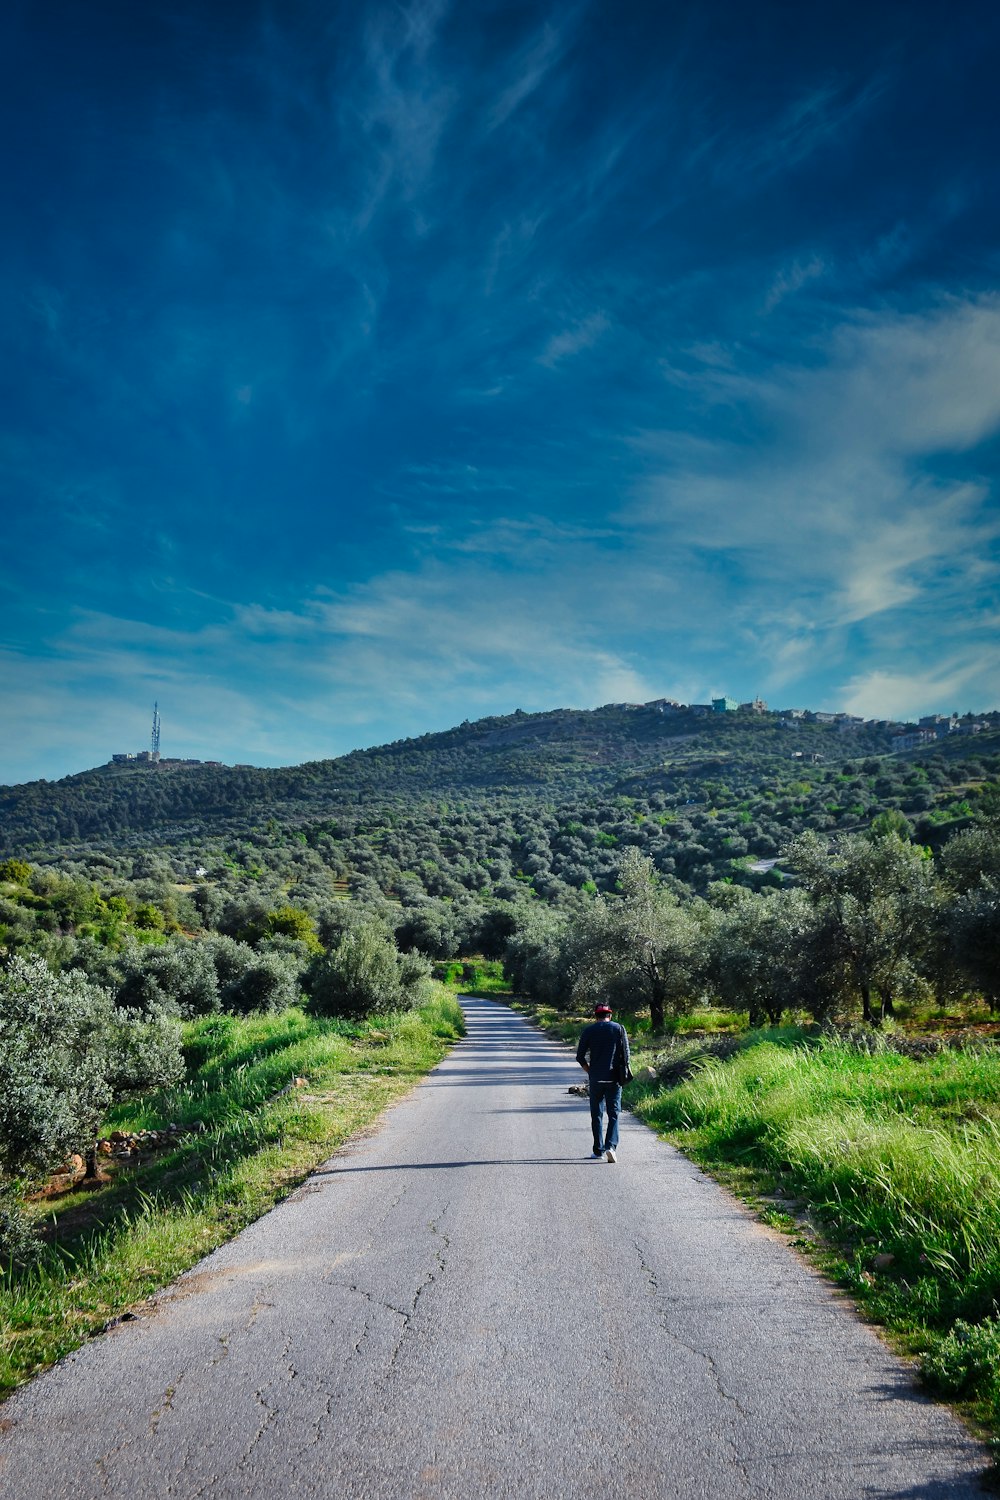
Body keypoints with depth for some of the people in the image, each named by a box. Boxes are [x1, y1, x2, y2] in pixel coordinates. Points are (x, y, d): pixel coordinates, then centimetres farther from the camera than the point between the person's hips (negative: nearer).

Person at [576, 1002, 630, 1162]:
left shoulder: (588, 1031, 3)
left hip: (596, 1079, 0)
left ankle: (598, 1150, 13)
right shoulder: (619, 1029, 2)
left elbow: (580, 1057, 0)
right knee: (613, 1113, 2)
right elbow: (626, 1054, -2)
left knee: (596, 1114, 11)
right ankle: (611, 1146, -16)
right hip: (614, 1078, 0)